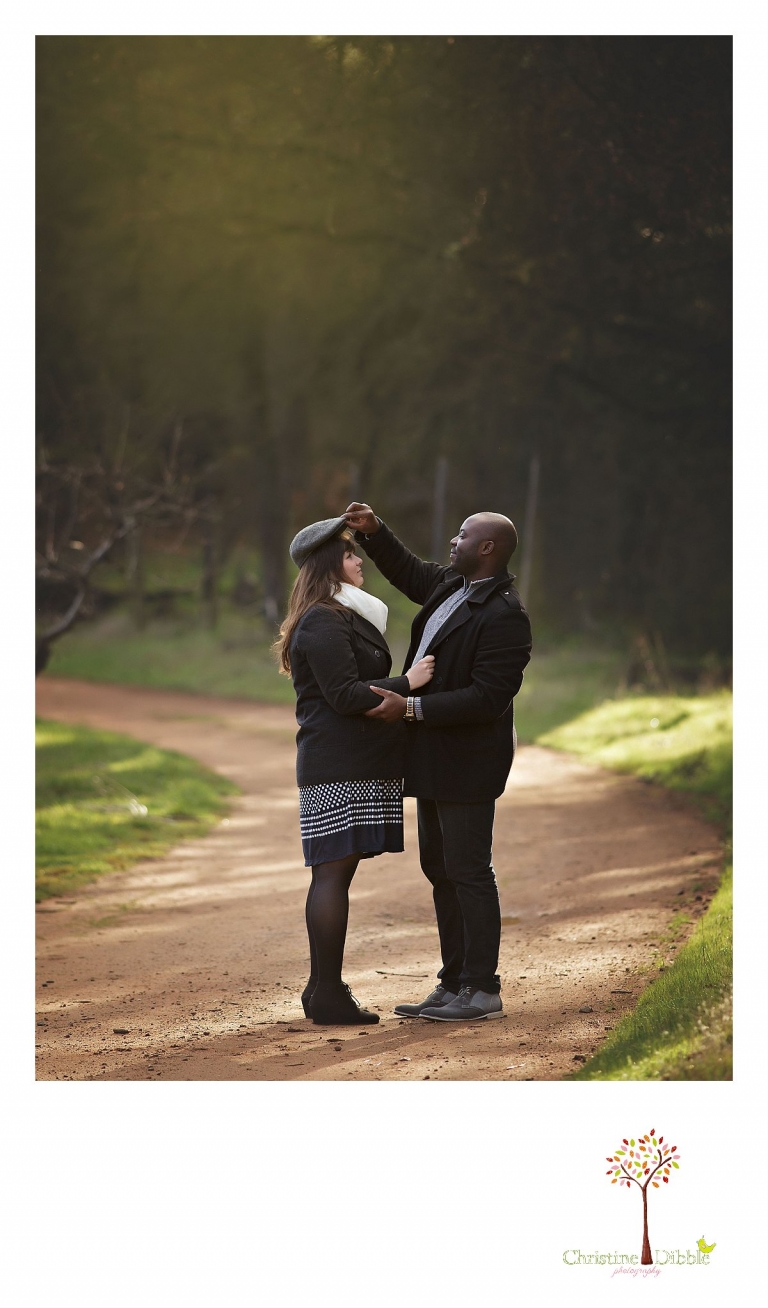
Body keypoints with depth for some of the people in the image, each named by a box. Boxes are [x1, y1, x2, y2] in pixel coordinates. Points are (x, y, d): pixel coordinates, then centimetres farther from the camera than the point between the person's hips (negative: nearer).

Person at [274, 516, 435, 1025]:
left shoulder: (345, 617, 23)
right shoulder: (324, 623, -12)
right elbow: (344, 696, -17)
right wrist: (406, 684, -13)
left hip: (356, 763, 10)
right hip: (339, 766, -10)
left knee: (335, 871, 10)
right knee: (334, 871, -9)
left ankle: (324, 988, 14)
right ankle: (328, 994, -9)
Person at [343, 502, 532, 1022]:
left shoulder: (504, 615, -20)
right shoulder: (453, 585, 9)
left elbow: (487, 698, -24)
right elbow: (409, 572, 31)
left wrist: (410, 708, -25)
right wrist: (374, 531, 18)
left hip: (466, 763, -10)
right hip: (435, 760, 10)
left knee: (468, 872, -5)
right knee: (440, 870, 14)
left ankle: (482, 990, 1)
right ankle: (455, 984, 21)